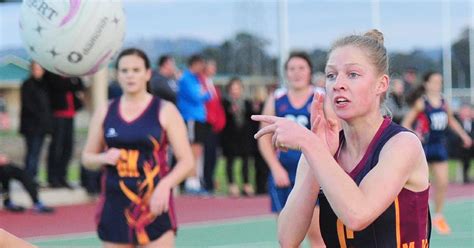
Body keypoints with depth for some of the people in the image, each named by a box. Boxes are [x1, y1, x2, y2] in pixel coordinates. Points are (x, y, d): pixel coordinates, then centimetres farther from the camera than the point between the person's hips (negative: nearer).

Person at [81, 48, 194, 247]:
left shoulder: (165, 111, -1)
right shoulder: (105, 113, 7)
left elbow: (186, 160, -3)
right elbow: (87, 157, 15)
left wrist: (165, 185, -21)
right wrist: (104, 158, -8)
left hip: (154, 205, -3)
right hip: (116, 205, 3)